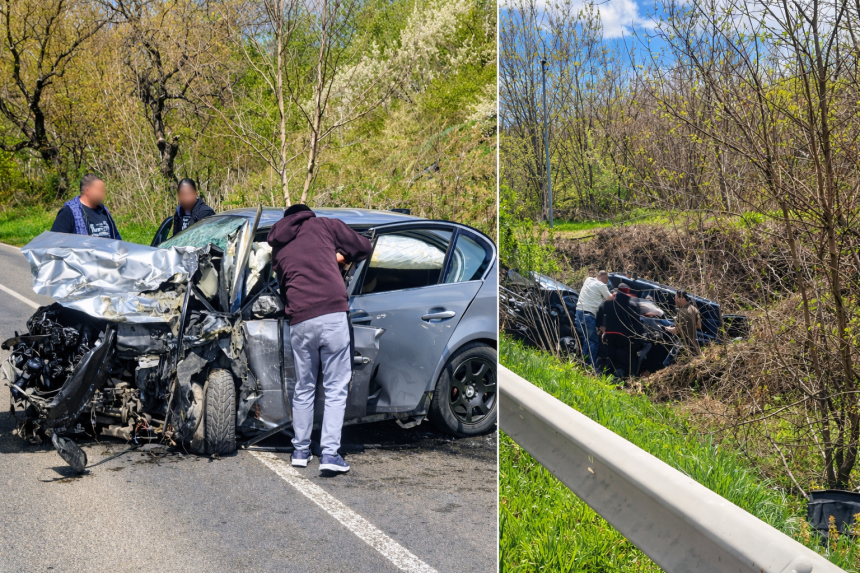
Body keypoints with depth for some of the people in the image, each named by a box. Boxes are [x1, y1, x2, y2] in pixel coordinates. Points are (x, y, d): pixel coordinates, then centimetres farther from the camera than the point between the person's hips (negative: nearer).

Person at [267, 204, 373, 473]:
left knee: (303, 389, 18)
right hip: (333, 315, -3)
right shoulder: (324, 225, 13)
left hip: (299, 321, 3)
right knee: (336, 389, 3)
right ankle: (330, 453, -2)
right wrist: (340, 256, 34)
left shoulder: (278, 246, 23)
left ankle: (301, 450, 25)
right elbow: (364, 247, 17)